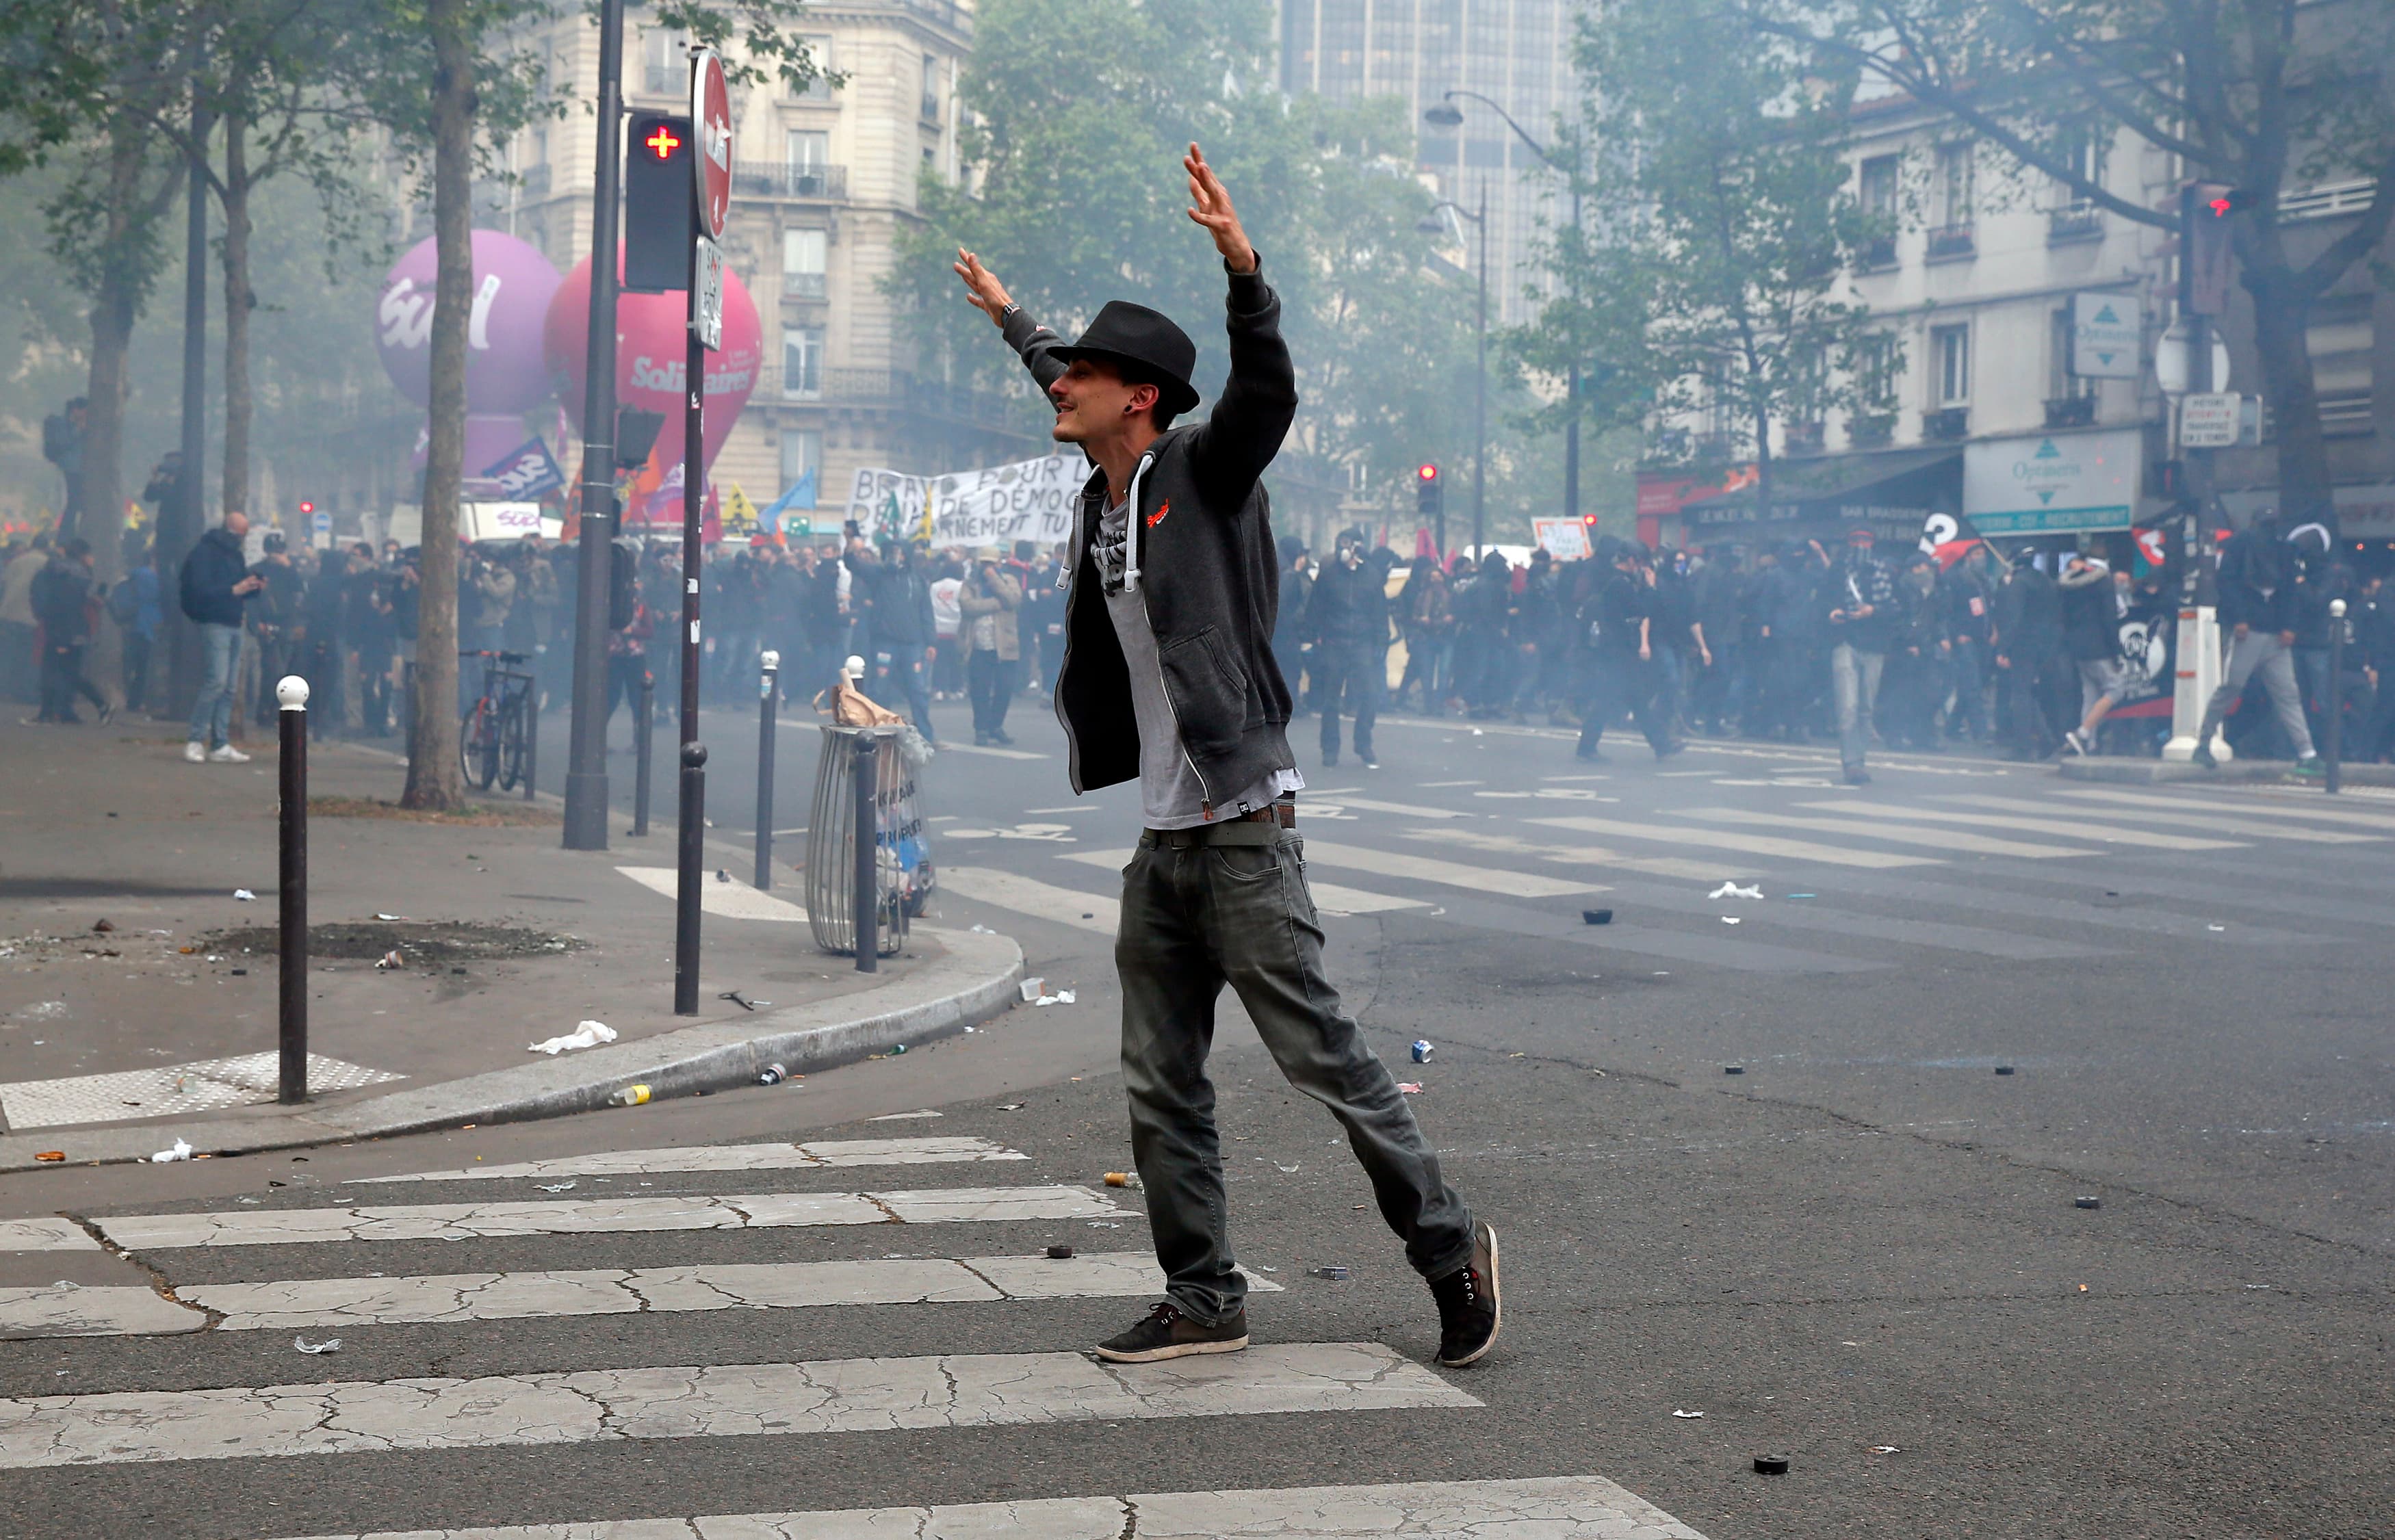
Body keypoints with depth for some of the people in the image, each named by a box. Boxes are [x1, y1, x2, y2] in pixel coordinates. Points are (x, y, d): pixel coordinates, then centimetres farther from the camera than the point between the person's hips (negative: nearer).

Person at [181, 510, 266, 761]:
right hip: (214, 624, -8)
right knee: (216, 682, -15)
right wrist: (234, 590, -22)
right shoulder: (205, 552, -8)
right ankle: (195, 740, -6)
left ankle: (220, 745, 9)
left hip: (234, 625, 8)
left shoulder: (235, 554, 18)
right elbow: (200, 590, -18)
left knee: (228, 689, 7)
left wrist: (254, 587, 2)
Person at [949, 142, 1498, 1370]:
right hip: (1161, 839, 8)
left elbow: (1266, 392, -25)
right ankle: (1204, 1301, 15)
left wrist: (1243, 272, -39)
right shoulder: (1104, 495, 14)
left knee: (1322, 1057, -6)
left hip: (1242, 826, -8)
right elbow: (1066, 387, 35)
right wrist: (1010, 320, 49)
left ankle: (1448, 1244, 8)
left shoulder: (1206, 473, -6)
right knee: (1161, 1088, 7)